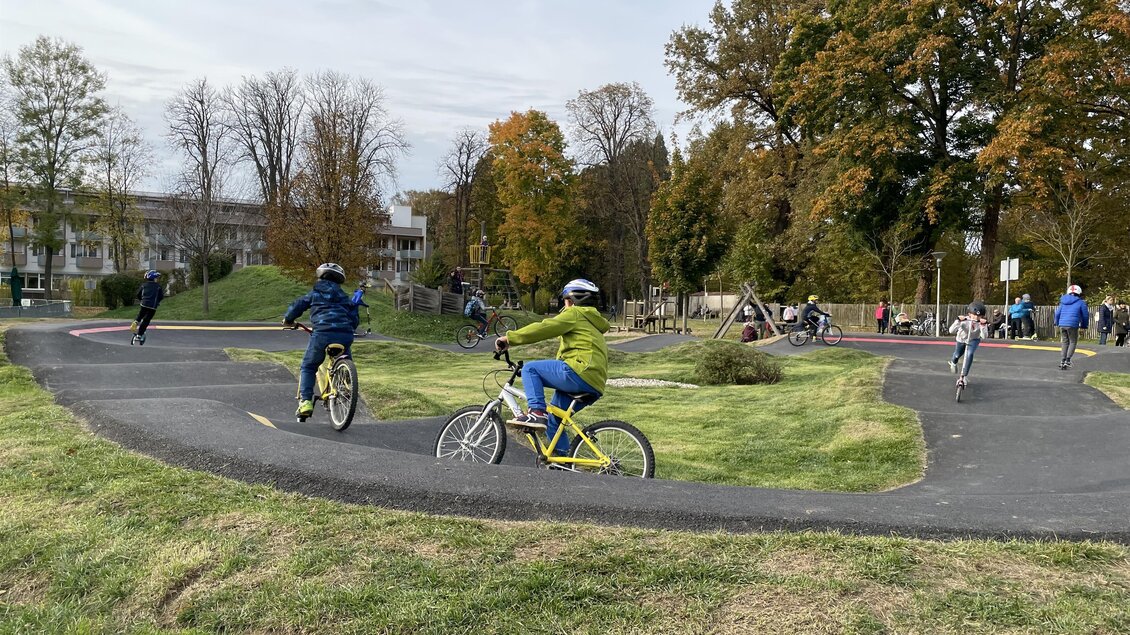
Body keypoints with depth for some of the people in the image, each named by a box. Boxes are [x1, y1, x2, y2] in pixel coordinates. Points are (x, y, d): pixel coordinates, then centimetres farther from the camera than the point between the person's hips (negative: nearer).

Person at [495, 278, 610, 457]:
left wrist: (510, 338, -4)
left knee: (530, 368, -6)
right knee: (553, 420, 19)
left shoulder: (575, 314, 6)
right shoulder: (591, 322, 35)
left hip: (580, 372, -9)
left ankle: (536, 412, -20)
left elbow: (543, 328, -7)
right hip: (595, 384, 9)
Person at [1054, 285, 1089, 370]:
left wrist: (1057, 323, 30)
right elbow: (1085, 315, 4)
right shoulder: (1081, 302, 2)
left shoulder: (1063, 302, 15)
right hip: (1072, 325, -4)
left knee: (1064, 342, 13)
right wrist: (1083, 325, 18)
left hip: (1062, 324, 4)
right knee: (1073, 342, 8)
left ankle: (1062, 362, 9)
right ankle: (1067, 360, -7)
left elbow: (1057, 313, 16)